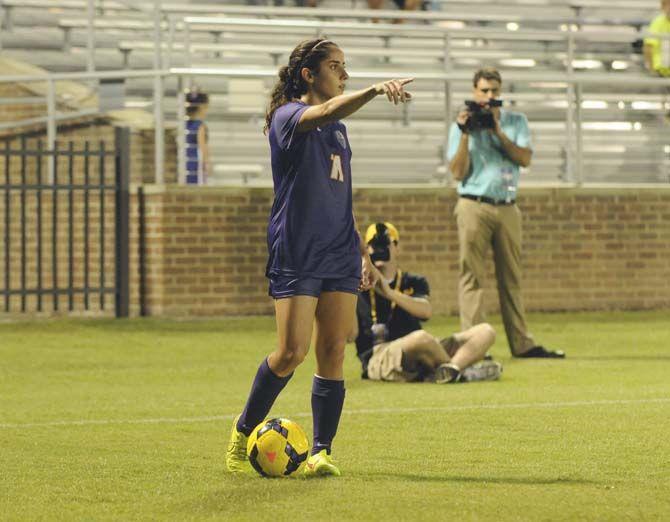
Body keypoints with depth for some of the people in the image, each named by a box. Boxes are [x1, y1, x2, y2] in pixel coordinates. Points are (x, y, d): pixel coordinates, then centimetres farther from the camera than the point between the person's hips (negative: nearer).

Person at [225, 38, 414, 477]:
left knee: (333, 353, -1)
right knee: (293, 351, -10)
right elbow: (327, 111, -29)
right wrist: (375, 90, -44)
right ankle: (246, 429, 11)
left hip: (339, 256, 7)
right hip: (295, 256, -7)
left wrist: (362, 251, 21)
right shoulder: (288, 116, -6)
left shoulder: (338, 130, 18)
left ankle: (321, 451, 2)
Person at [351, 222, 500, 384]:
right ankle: (462, 371, -17)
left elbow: (426, 311, -6)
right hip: (378, 357, -6)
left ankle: (448, 370, -37)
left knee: (485, 331, -8)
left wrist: (389, 293, -18)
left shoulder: (413, 282, 17)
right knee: (420, 337, -39)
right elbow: (351, 335, -5)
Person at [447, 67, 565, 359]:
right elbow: (458, 172, -2)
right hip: (474, 206, -3)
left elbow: (525, 159, -3)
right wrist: (465, 135, -11)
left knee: (511, 278, 6)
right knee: (472, 275, -9)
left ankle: (521, 344, 8)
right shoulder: (462, 125, 6)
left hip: (508, 209, 3)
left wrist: (497, 132, -10)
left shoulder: (516, 122, 12)